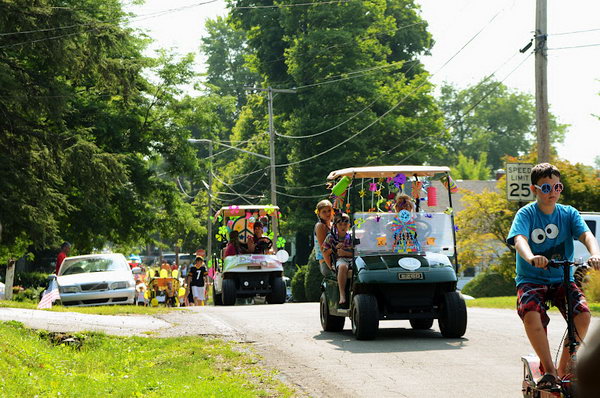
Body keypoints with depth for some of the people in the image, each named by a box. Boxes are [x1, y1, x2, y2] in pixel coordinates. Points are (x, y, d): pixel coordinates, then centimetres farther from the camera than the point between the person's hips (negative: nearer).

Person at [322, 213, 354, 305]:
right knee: (343, 266, -41)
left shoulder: (352, 237, 15)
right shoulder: (331, 237, 11)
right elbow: (326, 253, 8)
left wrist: (345, 253, -11)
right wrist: (330, 266, -3)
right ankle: (342, 294, -44)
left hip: (352, 259, 2)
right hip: (339, 260, -2)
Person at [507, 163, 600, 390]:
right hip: (531, 279, -2)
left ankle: (563, 370, -7)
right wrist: (530, 257, -47)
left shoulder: (569, 214, 3)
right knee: (531, 315, -33)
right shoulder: (526, 214, -5)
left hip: (561, 279, 3)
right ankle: (548, 370, -18)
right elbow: (519, 239, -24)